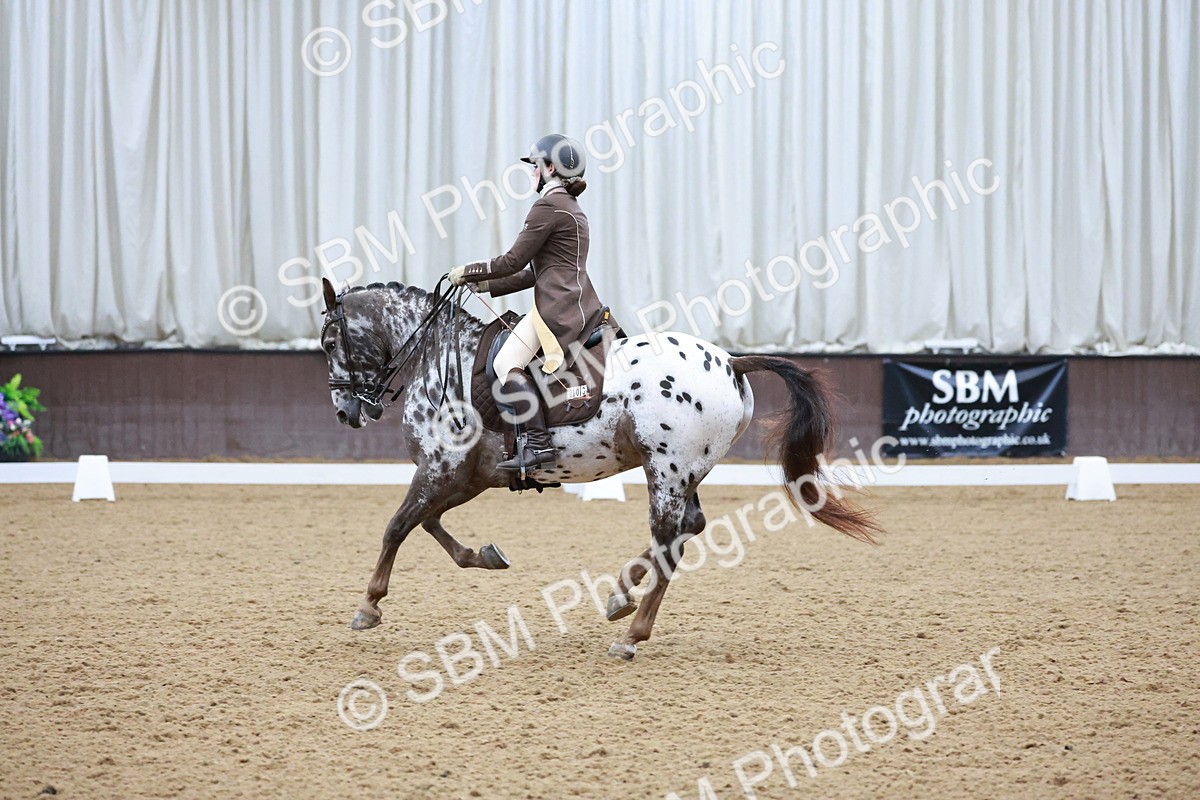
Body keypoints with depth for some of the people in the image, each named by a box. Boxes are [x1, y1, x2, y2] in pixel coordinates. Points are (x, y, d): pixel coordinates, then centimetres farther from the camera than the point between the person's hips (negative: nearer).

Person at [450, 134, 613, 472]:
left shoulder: (548, 207, -8)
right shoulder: (571, 209, 24)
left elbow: (514, 261, -9)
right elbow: (535, 271, 25)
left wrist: (468, 272, 4)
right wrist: (487, 285, 22)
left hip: (558, 304, -11)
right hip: (578, 302, 11)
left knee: (506, 363, -17)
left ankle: (539, 444, -28)